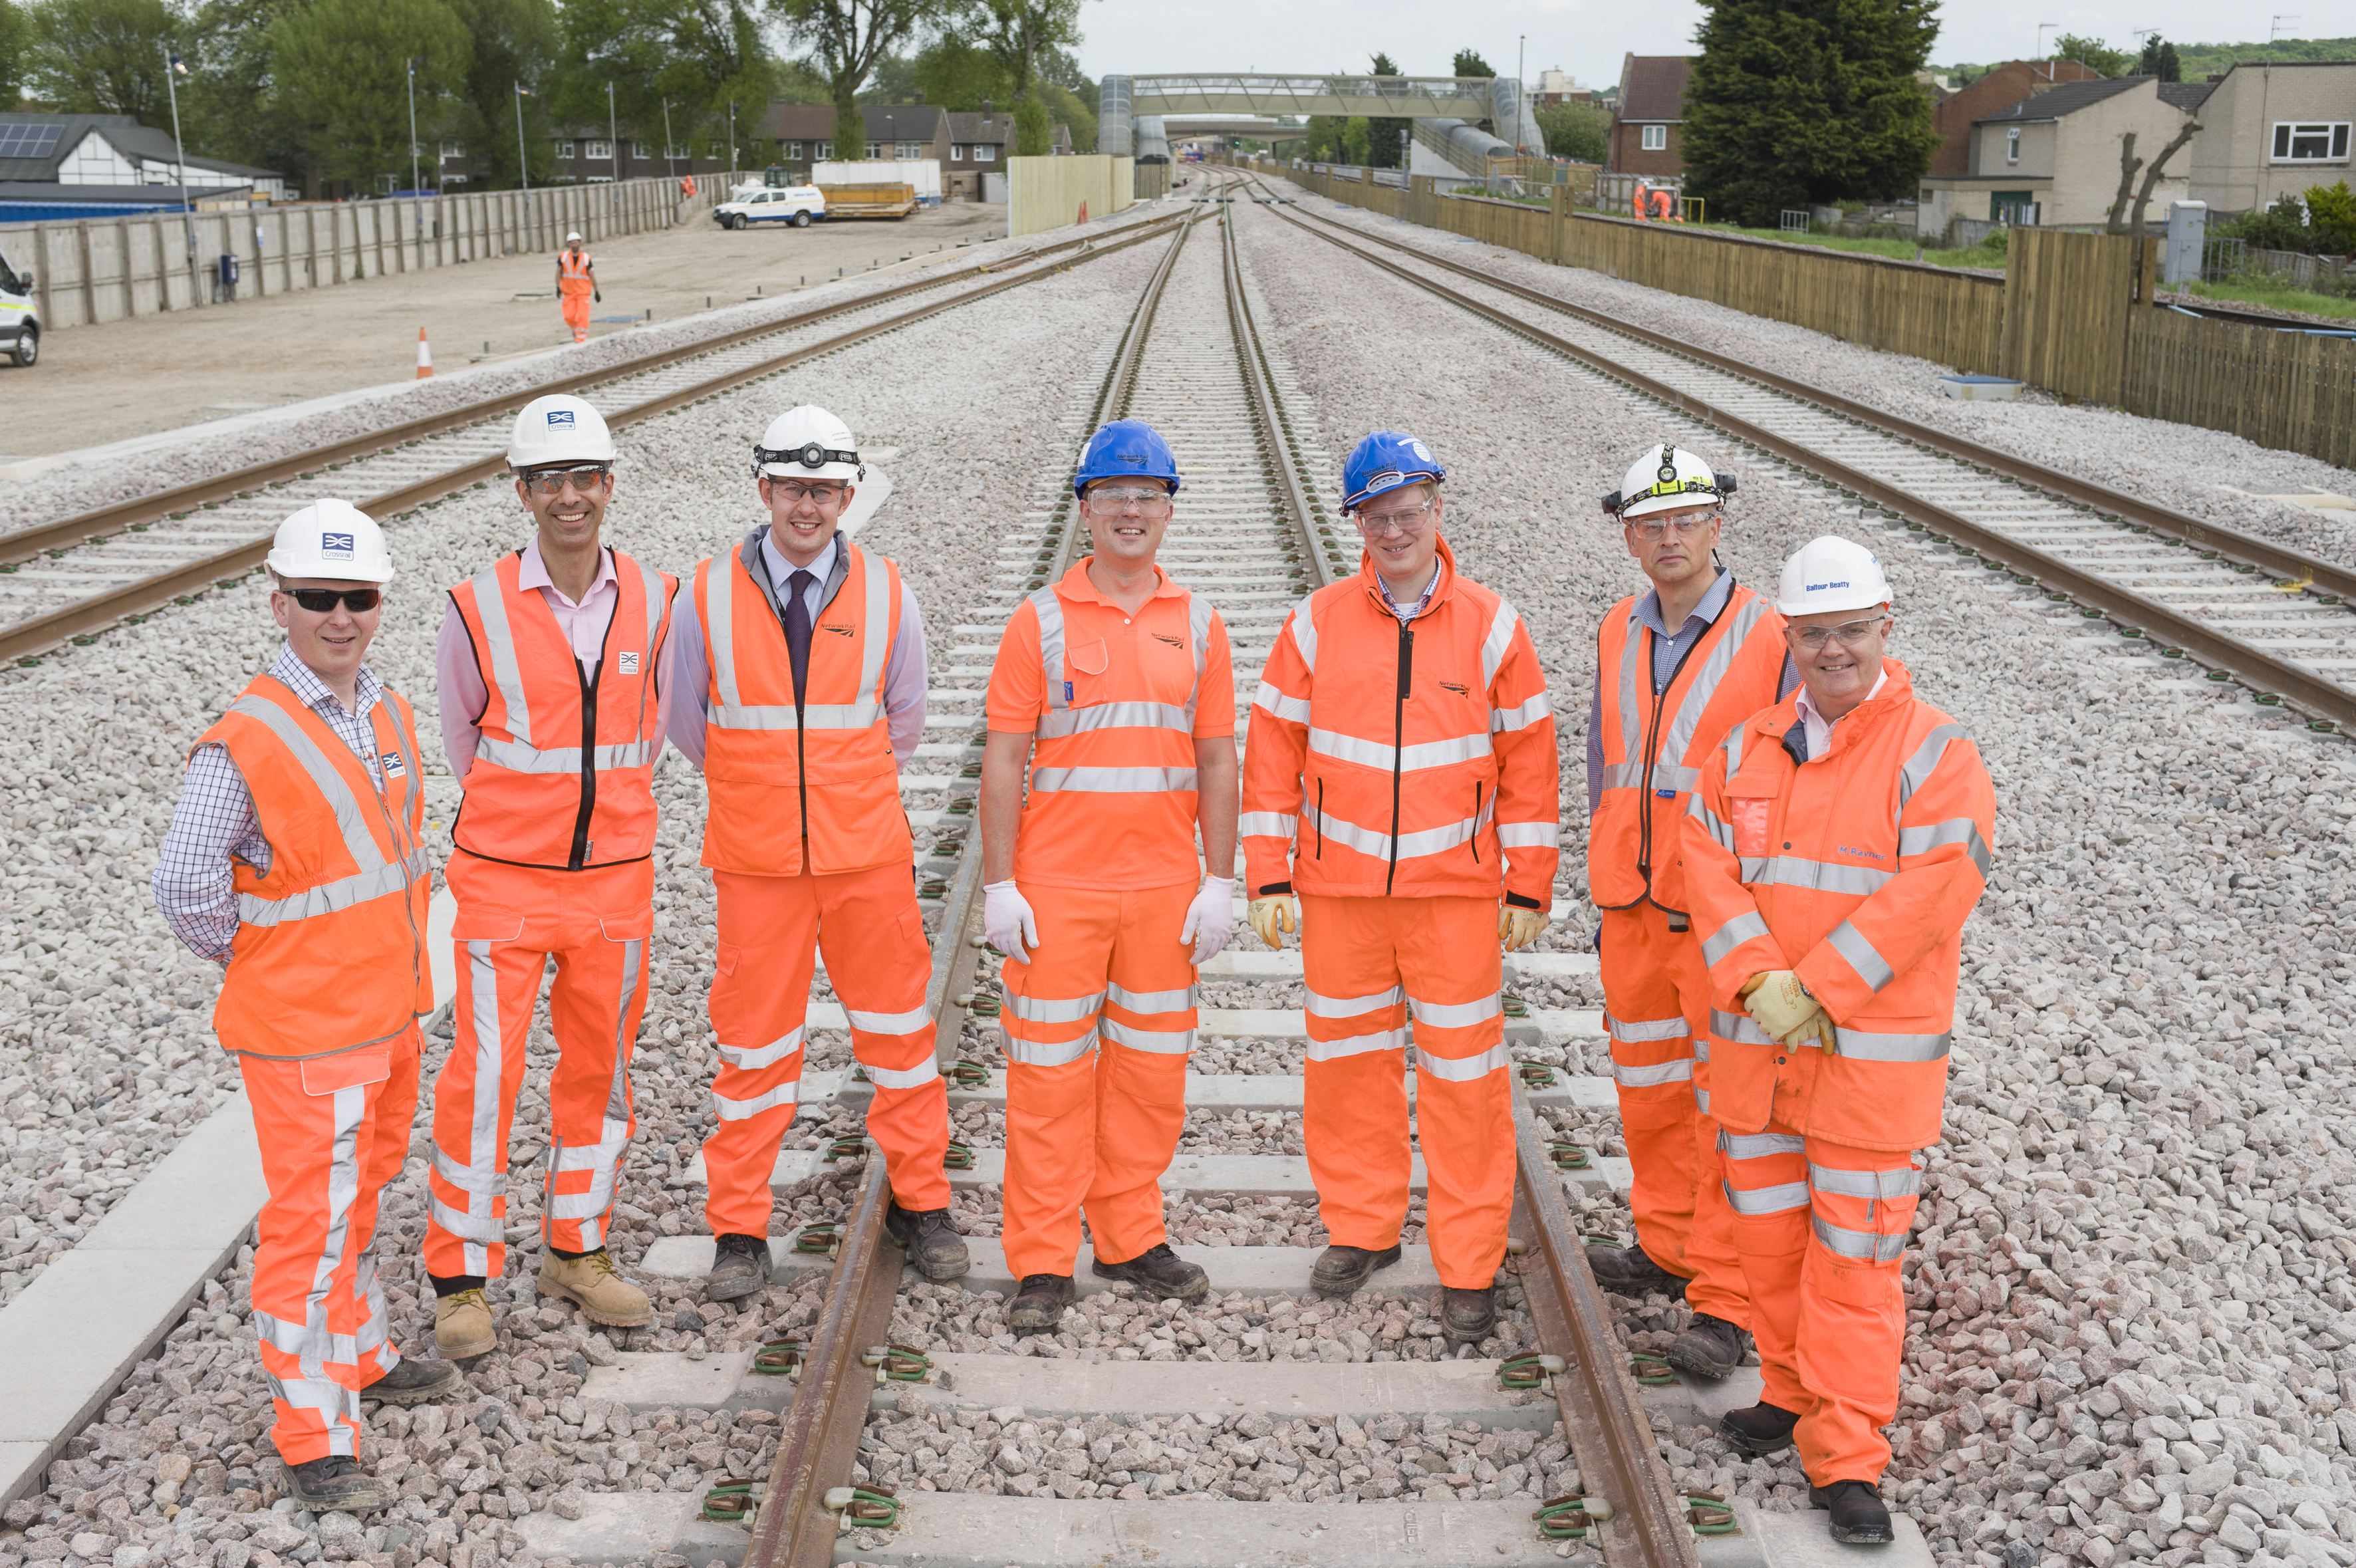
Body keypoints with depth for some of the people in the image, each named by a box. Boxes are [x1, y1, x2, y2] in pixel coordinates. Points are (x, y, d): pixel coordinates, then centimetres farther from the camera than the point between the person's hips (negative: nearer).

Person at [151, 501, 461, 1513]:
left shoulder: (387, 716, 5)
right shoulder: (244, 743, -20)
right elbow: (183, 886, -23)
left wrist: (397, 966, 14)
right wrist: (253, 958, -9)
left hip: (387, 1013, 8)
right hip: (303, 1033, -8)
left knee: (359, 1196, 23)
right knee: (312, 1224, -2)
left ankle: (362, 1360, 41)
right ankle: (313, 1440, 8)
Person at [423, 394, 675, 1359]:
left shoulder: (652, 600, -1)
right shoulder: (479, 610, -9)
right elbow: (462, 737, 6)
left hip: (617, 879, 3)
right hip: (504, 880, -3)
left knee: (600, 1067, 13)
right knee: (484, 1075, -3)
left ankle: (576, 1252, 29)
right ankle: (462, 1280, 12)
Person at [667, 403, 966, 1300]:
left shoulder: (884, 595, -1)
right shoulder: (710, 596, -3)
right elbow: (688, 727, 10)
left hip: (869, 856, 1)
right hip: (757, 864, -1)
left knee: (900, 1032, 9)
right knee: (754, 1047, 5)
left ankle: (921, 1203, 26)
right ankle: (739, 1232, 18)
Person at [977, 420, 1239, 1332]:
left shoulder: (1197, 625, 7)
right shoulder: (1041, 621, -1)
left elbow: (1217, 761, 8)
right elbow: (1004, 759, -2)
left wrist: (1219, 884, 2)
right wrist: (999, 886, -8)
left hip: (1165, 891, 3)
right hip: (1056, 889, -3)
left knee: (1151, 1071, 10)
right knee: (1050, 1075, 2)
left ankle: (1130, 1240, 25)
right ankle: (1043, 1264, 11)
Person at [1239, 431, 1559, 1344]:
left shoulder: (1491, 626, 0)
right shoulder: (1318, 623, 1)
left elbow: (1529, 758, 4)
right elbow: (1274, 748, 4)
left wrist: (1528, 888, 2)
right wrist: (1269, 877, 0)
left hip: (1456, 892, -1)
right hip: (1338, 890, 2)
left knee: (1462, 1073, 1)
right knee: (1346, 1061, 11)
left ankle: (1469, 1268, 13)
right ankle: (1362, 1227, 29)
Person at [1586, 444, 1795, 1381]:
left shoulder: (1768, 640, -9)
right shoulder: (1617, 635, 8)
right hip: (1633, 908, 6)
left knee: (1730, 1108, -1)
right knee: (1649, 1092, 17)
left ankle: (1723, 1301, 5)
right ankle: (1667, 1245, 35)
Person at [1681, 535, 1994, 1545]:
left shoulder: (1934, 753, -8)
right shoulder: (1748, 748, 6)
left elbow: (1931, 891, -18)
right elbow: (1706, 862, -3)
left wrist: (1815, 989, -19)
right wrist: (1759, 980, -18)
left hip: (1872, 1054, -5)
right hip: (1753, 1046, 5)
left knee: (1854, 1252, -1)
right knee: (1769, 1235, 16)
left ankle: (1845, 1459, 8)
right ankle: (1794, 1393, 35)